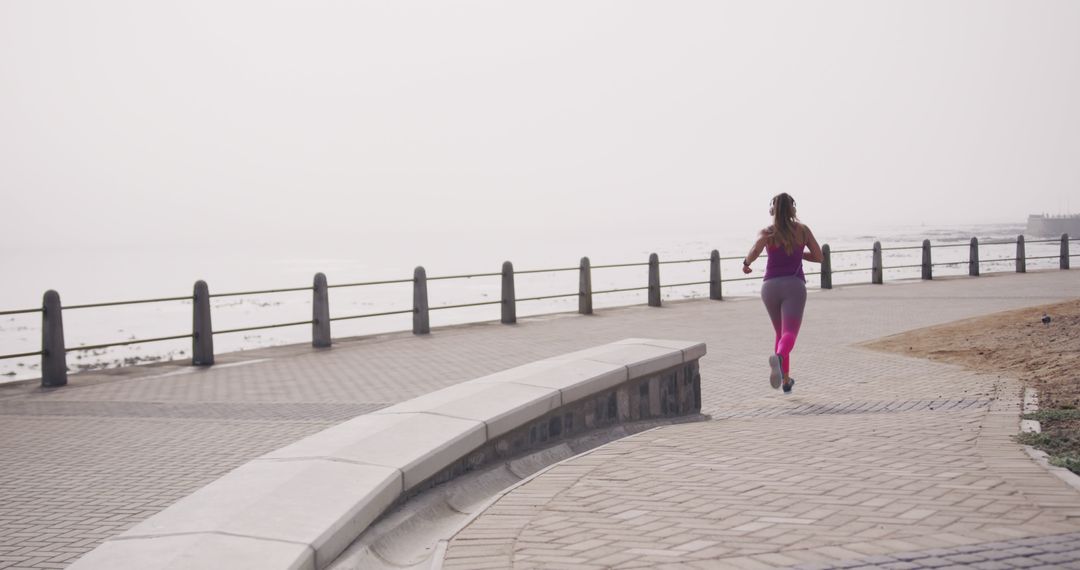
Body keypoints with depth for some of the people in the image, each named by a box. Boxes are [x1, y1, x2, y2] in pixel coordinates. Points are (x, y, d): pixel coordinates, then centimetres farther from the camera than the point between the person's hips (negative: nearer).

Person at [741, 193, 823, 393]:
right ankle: (778, 358, -50)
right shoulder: (803, 230, 7)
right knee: (789, 334, -16)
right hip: (794, 286, -2)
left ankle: (786, 381, 26)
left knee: (781, 333, 22)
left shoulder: (767, 233, 2)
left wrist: (746, 263, 3)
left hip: (771, 286, 2)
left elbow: (755, 251, -18)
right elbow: (818, 257, 10)